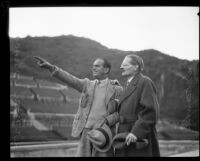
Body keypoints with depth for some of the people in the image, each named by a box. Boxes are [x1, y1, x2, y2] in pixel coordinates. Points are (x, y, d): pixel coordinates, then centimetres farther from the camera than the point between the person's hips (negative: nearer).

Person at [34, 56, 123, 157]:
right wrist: (51, 67, -16)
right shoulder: (87, 85, 10)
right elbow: (70, 79, -3)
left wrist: (107, 120, -17)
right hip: (86, 131, 3)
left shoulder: (116, 89, 2)